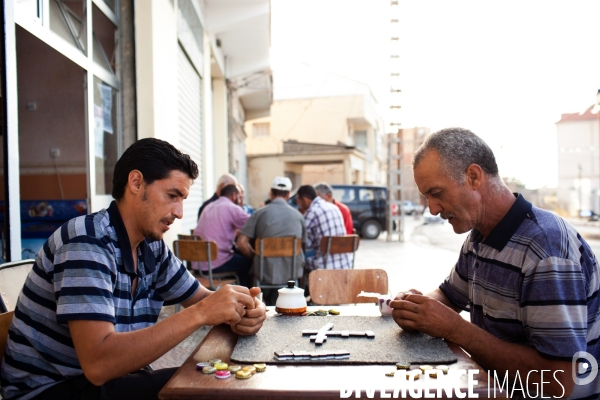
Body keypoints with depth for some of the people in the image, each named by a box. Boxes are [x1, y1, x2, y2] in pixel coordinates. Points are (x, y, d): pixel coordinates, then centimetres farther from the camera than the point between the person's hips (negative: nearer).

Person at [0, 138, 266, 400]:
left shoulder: (152, 246, -1)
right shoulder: (87, 242, -25)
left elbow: (199, 298, 7)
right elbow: (98, 363, -33)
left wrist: (236, 310, -16)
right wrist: (200, 314, -35)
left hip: (108, 377, 7)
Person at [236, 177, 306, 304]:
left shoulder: (259, 213, -3)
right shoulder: (298, 216, 3)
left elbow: (241, 243, -7)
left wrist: (256, 256, 9)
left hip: (266, 272, -1)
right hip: (293, 272, 1)